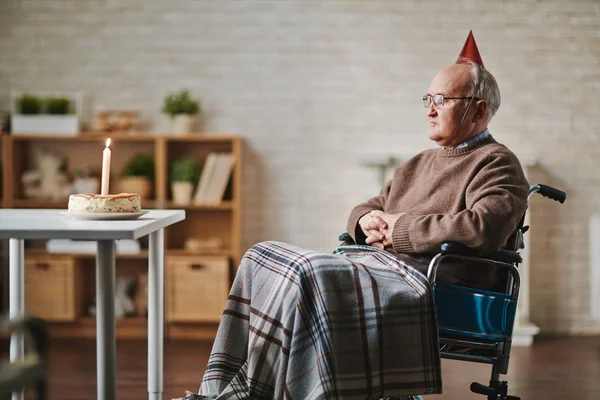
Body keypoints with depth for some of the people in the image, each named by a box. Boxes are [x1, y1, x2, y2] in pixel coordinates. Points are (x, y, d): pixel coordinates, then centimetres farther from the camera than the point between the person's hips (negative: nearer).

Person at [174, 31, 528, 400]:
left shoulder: (497, 164, -1)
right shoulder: (419, 164, 27)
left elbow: (484, 227, -20)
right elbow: (366, 209, 32)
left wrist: (400, 228, -12)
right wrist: (367, 220, 5)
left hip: (419, 282, -9)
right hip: (371, 261, 9)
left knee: (308, 273, -31)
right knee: (262, 256, -5)